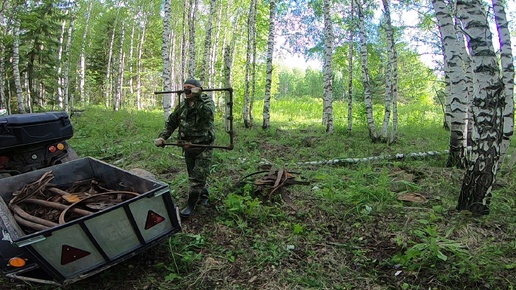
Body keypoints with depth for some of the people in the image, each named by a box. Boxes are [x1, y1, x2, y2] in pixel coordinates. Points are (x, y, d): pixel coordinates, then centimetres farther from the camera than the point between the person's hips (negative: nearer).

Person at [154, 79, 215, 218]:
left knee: (197, 177, -5)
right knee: (193, 176, 16)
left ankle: (191, 204, 9)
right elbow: (171, 123, 8)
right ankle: (203, 196, 39)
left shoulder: (207, 101, -10)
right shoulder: (182, 105, 5)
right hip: (188, 147, 6)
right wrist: (162, 137, -6)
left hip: (204, 148, -6)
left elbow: (208, 114, -33)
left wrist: (198, 98, -37)